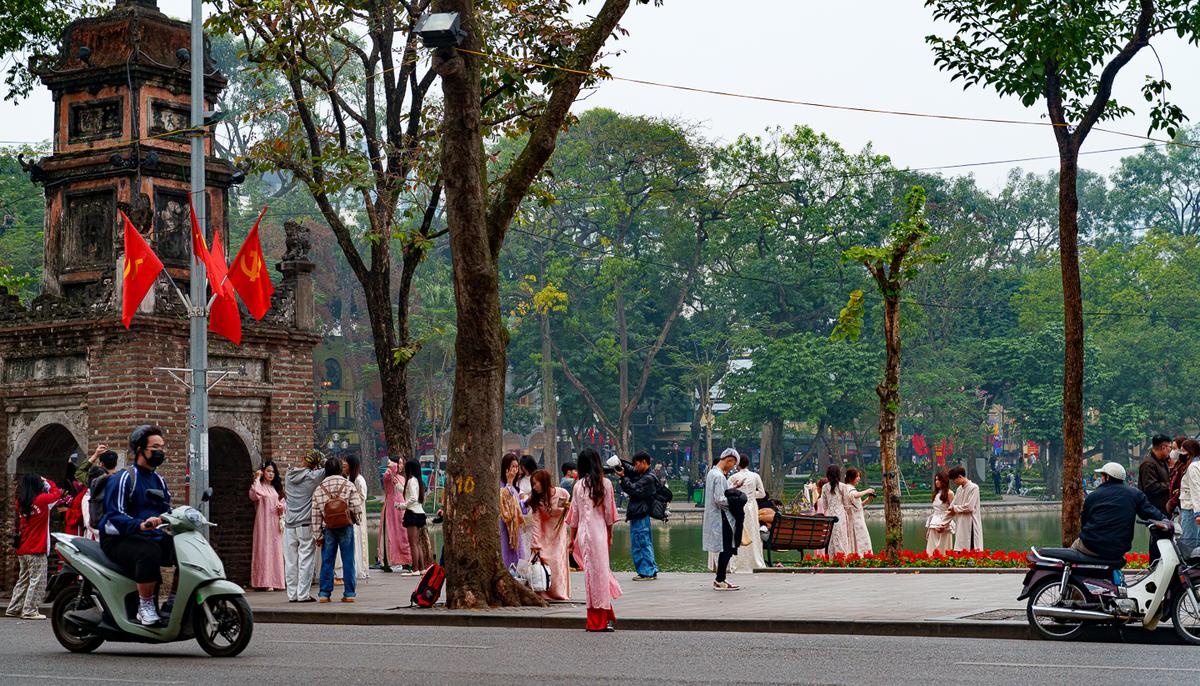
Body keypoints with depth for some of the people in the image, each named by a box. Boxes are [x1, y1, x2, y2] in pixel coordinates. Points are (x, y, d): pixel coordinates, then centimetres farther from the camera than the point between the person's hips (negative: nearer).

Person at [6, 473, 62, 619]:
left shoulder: (20, 502, 5)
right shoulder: (42, 500, -11)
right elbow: (57, 492, 3)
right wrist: (46, 481, 16)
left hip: (22, 550, 7)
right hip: (37, 550, -7)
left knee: (23, 580, 17)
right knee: (37, 580, -3)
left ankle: (13, 609, 19)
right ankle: (29, 611, -6)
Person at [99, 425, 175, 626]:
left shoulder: (159, 481, 19)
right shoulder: (123, 479, -7)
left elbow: (167, 511, 23)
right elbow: (115, 515, -18)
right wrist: (140, 525, -36)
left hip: (155, 538, 8)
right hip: (119, 540, -8)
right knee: (149, 552, -38)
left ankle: (172, 603, -1)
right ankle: (145, 606, -26)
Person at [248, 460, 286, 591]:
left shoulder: (277, 488, 19)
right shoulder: (259, 486, -1)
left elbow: (284, 502, 25)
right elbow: (253, 495, -22)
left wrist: (282, 507, 3)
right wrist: (257, 478, -18)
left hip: (276, 523, 6)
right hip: (263, 522, -6)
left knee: (276, 550, 3)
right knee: (264, 549, -9)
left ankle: (275, 581, 5)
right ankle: (264, 582, -12)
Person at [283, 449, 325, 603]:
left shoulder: (289, 475, 5)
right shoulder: (312, 476, -10)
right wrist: (322, 462, 10)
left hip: (289, 525, 5)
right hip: (306, 524, -5)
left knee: (290, 561, 7)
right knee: (306, 560, 0)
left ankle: (292, 594, 11)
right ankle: (303, 594, -2)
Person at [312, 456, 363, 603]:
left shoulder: (319, 489, 3)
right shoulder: (348, 485, -3)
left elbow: (316, 515, 2)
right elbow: (356, 507, -10)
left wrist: (317, 535, 5)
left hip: (328, 529, 2)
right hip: (346, 527, -2)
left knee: (327, 561, 9)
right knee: (348, 560, 4)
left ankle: (324, 593, 9)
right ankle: (349, 593, 5)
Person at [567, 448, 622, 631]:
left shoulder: (579, 485, 2)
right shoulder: (605, 483, -2)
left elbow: (574, 513, 7)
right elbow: (609, 513, 2)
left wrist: (572, 538, 15)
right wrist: (610, 535, 12)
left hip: (583, 532, 1)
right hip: (600, 531, -1)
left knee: (592, 572, 6)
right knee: (601, 571, 2)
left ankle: (597, 620, 9)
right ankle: (602, 619, 3)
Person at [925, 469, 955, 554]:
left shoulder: (948, 493, -7)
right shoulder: (936, 493, 13)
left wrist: (944, 525, -13)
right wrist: (931, 524, 9)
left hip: (944, 525, -6)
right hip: (934, 525, 6)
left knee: (943, 550, -4)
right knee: (933, 549, 3)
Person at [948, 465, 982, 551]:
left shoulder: (973, 488, -9)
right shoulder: (959, 489, 13)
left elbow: (969, 507, -17)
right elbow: (952, 507, 15)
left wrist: (956, 508, -2)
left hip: (970, 525, -8)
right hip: (960, 525, 8)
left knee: (972, 550, -7)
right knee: (961, 551, 5)